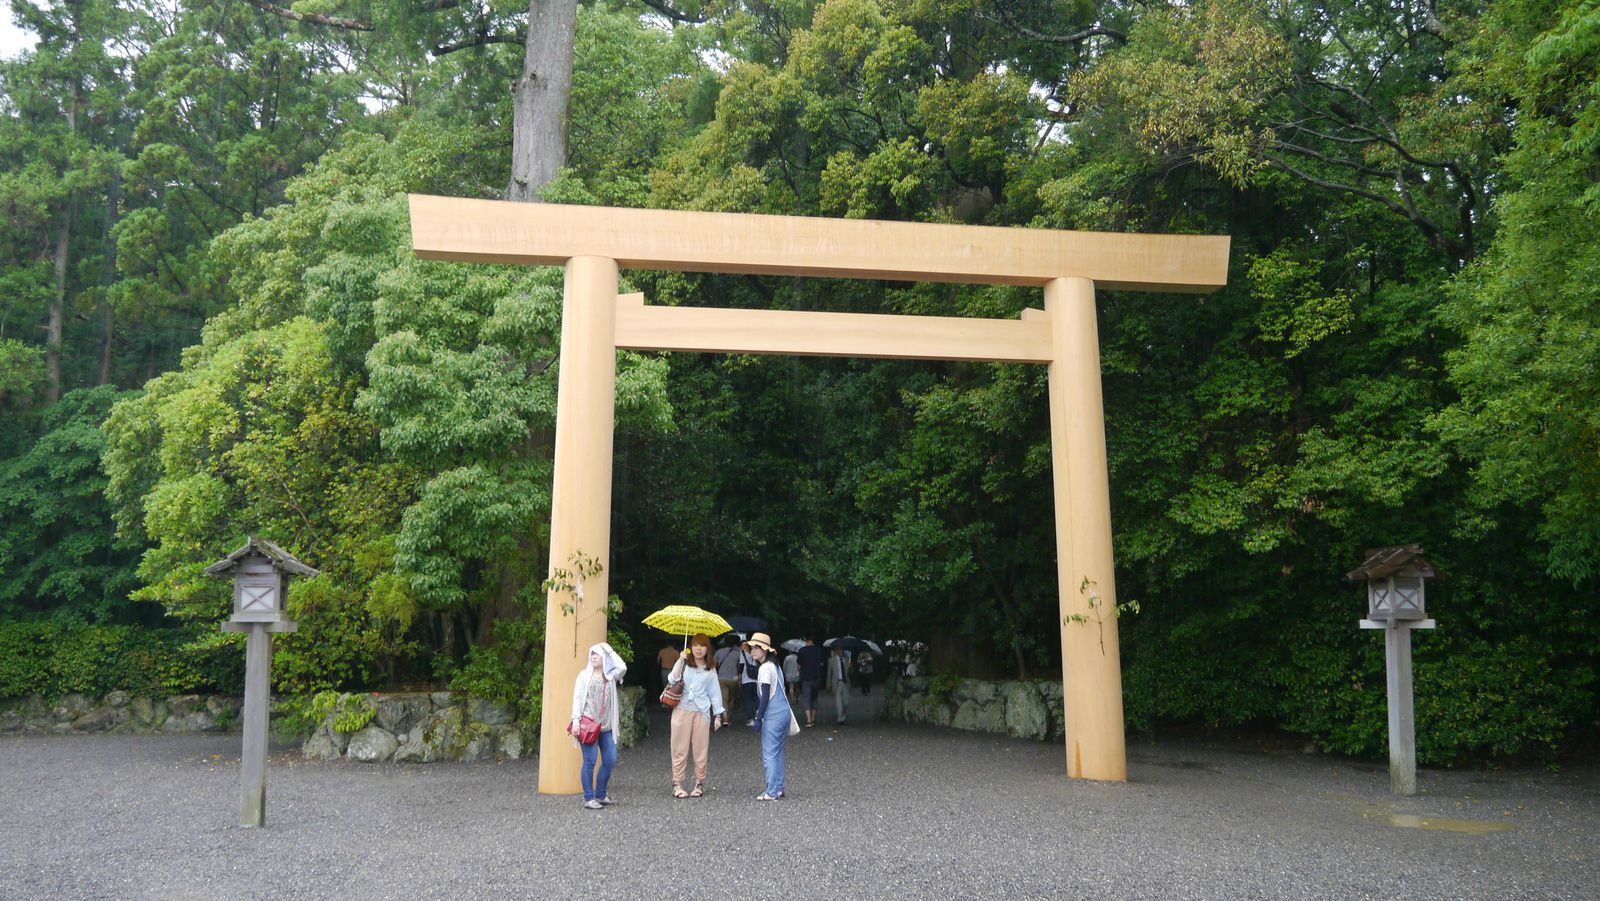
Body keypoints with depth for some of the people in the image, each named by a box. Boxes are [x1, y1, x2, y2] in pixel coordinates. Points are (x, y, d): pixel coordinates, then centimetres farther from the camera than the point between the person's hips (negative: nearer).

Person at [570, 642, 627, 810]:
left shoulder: (611, 676, 12)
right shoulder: (585, 674, 5)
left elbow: (622, 667, -8)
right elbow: (577, 698, -1)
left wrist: (609, 651, 1)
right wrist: (575, 721, -10)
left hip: (606, 725, 4)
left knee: (610, 760, 4)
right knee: (590, 760, -6)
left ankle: (600, 794, 19)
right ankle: (589, 798, 1)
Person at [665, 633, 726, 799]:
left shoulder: (710, 670, 10)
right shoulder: (684, 664, 6)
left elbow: (715, 693, 11)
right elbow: (672, 679, -11)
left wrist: (718, 715, 7)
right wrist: (681, 660, -18)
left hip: (701, 712, 1)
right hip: (682, 710, -1)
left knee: (701, 749, 3)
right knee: (680, 749, -1)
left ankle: (699, 784, 13)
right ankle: (677, 784, 4)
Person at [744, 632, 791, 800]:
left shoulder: (765, 668, -13)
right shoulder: (774, 665, 15)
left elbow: (765, 696, -16)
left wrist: (758, 719, -13)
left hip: (773, 716, -10)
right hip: (783, 713, 10)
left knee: (769, 754, -5)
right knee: (777, 753, 16)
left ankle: (772, 792, -4)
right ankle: (779, 787, 20)